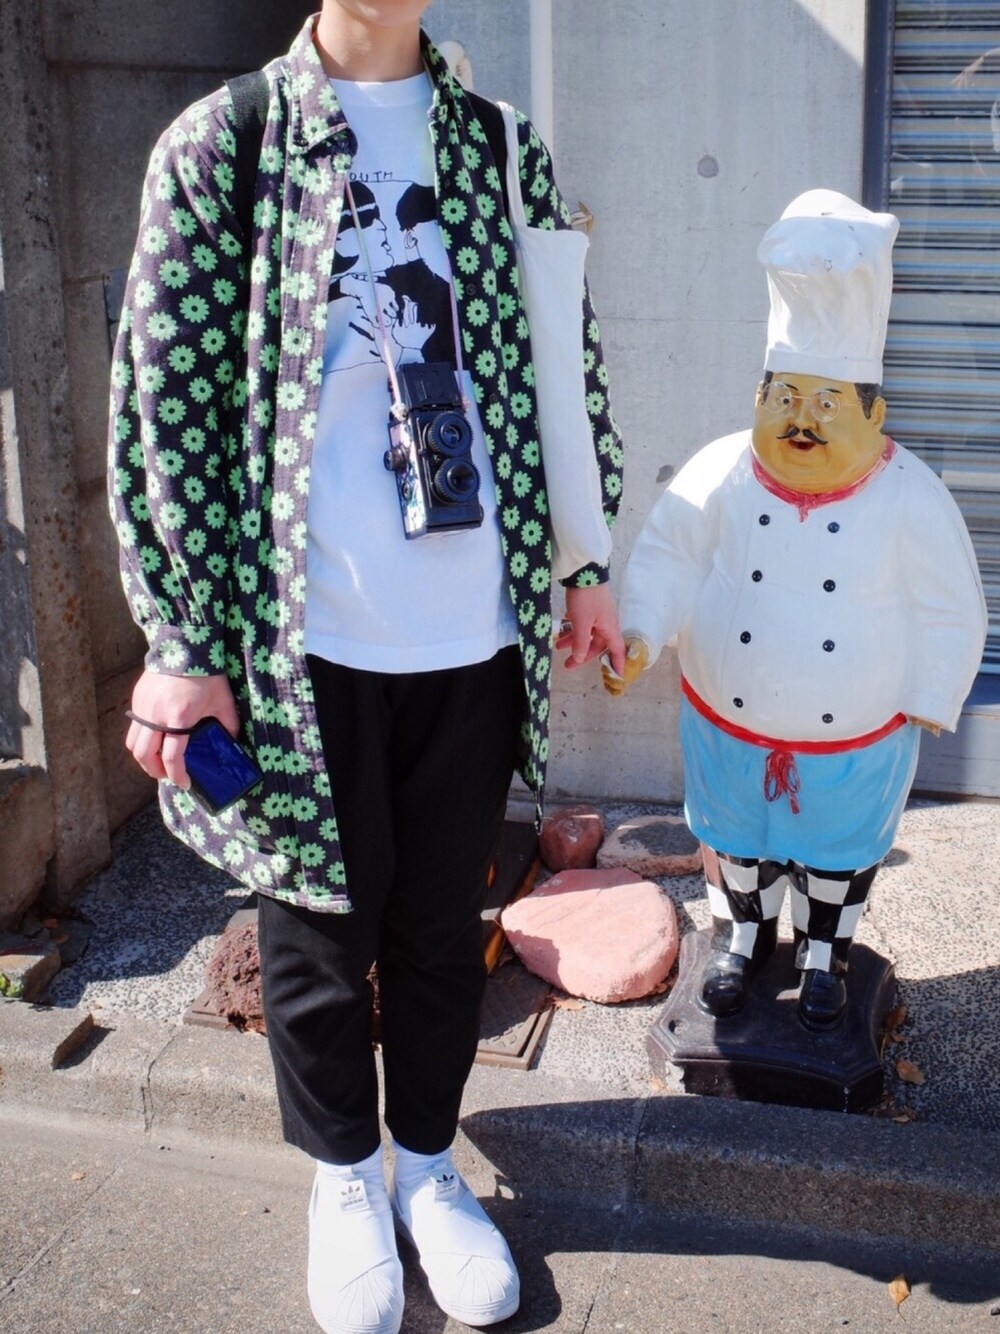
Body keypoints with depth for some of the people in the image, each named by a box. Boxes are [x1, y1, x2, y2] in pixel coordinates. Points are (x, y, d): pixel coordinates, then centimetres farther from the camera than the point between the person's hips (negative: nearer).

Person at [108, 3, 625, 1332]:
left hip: (475, 634, 3)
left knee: (445, 919, 16)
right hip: (308, 640, -2)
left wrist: (587, 562, 10)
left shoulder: (507, 150, 5)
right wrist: (183, 644, -8)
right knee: (321, 921, 13)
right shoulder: (218, 147, -4)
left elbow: (572, 368, 11)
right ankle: (345, 1176, 38)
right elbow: (163, 404, -6)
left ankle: (426, 1161, 39)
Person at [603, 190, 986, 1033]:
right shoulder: (720, 477, -16)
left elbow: (949, 614, -8)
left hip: (856, 744, -1)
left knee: (840, 857, 22)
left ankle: (825, 954, 47)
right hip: (730, 731, 1)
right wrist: (641, 636, -21)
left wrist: (928, 703, -5)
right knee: (738, 845, 24)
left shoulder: (909, 498, -17)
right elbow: (667, 560, -7)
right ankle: (743, 934, 50)